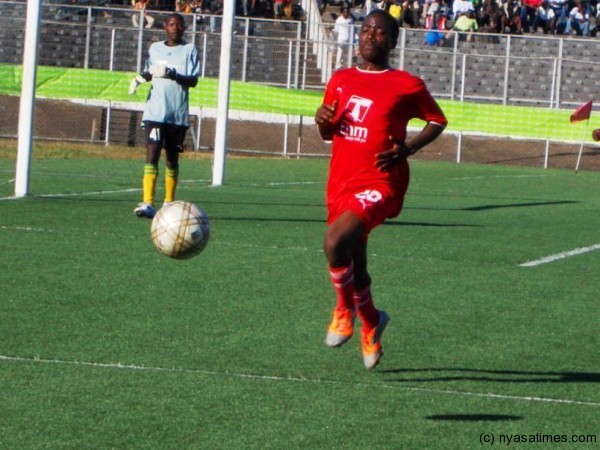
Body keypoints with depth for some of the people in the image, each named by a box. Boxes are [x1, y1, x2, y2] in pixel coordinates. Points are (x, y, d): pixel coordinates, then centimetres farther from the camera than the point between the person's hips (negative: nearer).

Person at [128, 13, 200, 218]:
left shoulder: (190, 50, 1)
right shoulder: (155, 48, 10)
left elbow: (193, 80, -9)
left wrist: (173, 74, -24)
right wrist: (141, 77, 6)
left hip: (179, 115, -1)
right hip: (155, 112, 1)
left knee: (172, 159, 11)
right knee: (152, 155, -13)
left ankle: (169, 203, 24)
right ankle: (148, 204, -21)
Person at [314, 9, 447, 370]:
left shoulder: (407, 85, -3)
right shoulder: (341, 80, 12)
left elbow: (437, 121, 9)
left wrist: (407, 149, -8)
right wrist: (323, 121, -2)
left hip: (381, 184, -6)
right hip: (342, 184, 6)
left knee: (335, 241, -28)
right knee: (355, 267, 13)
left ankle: (345, 309, -3)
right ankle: (371, 323, 40)